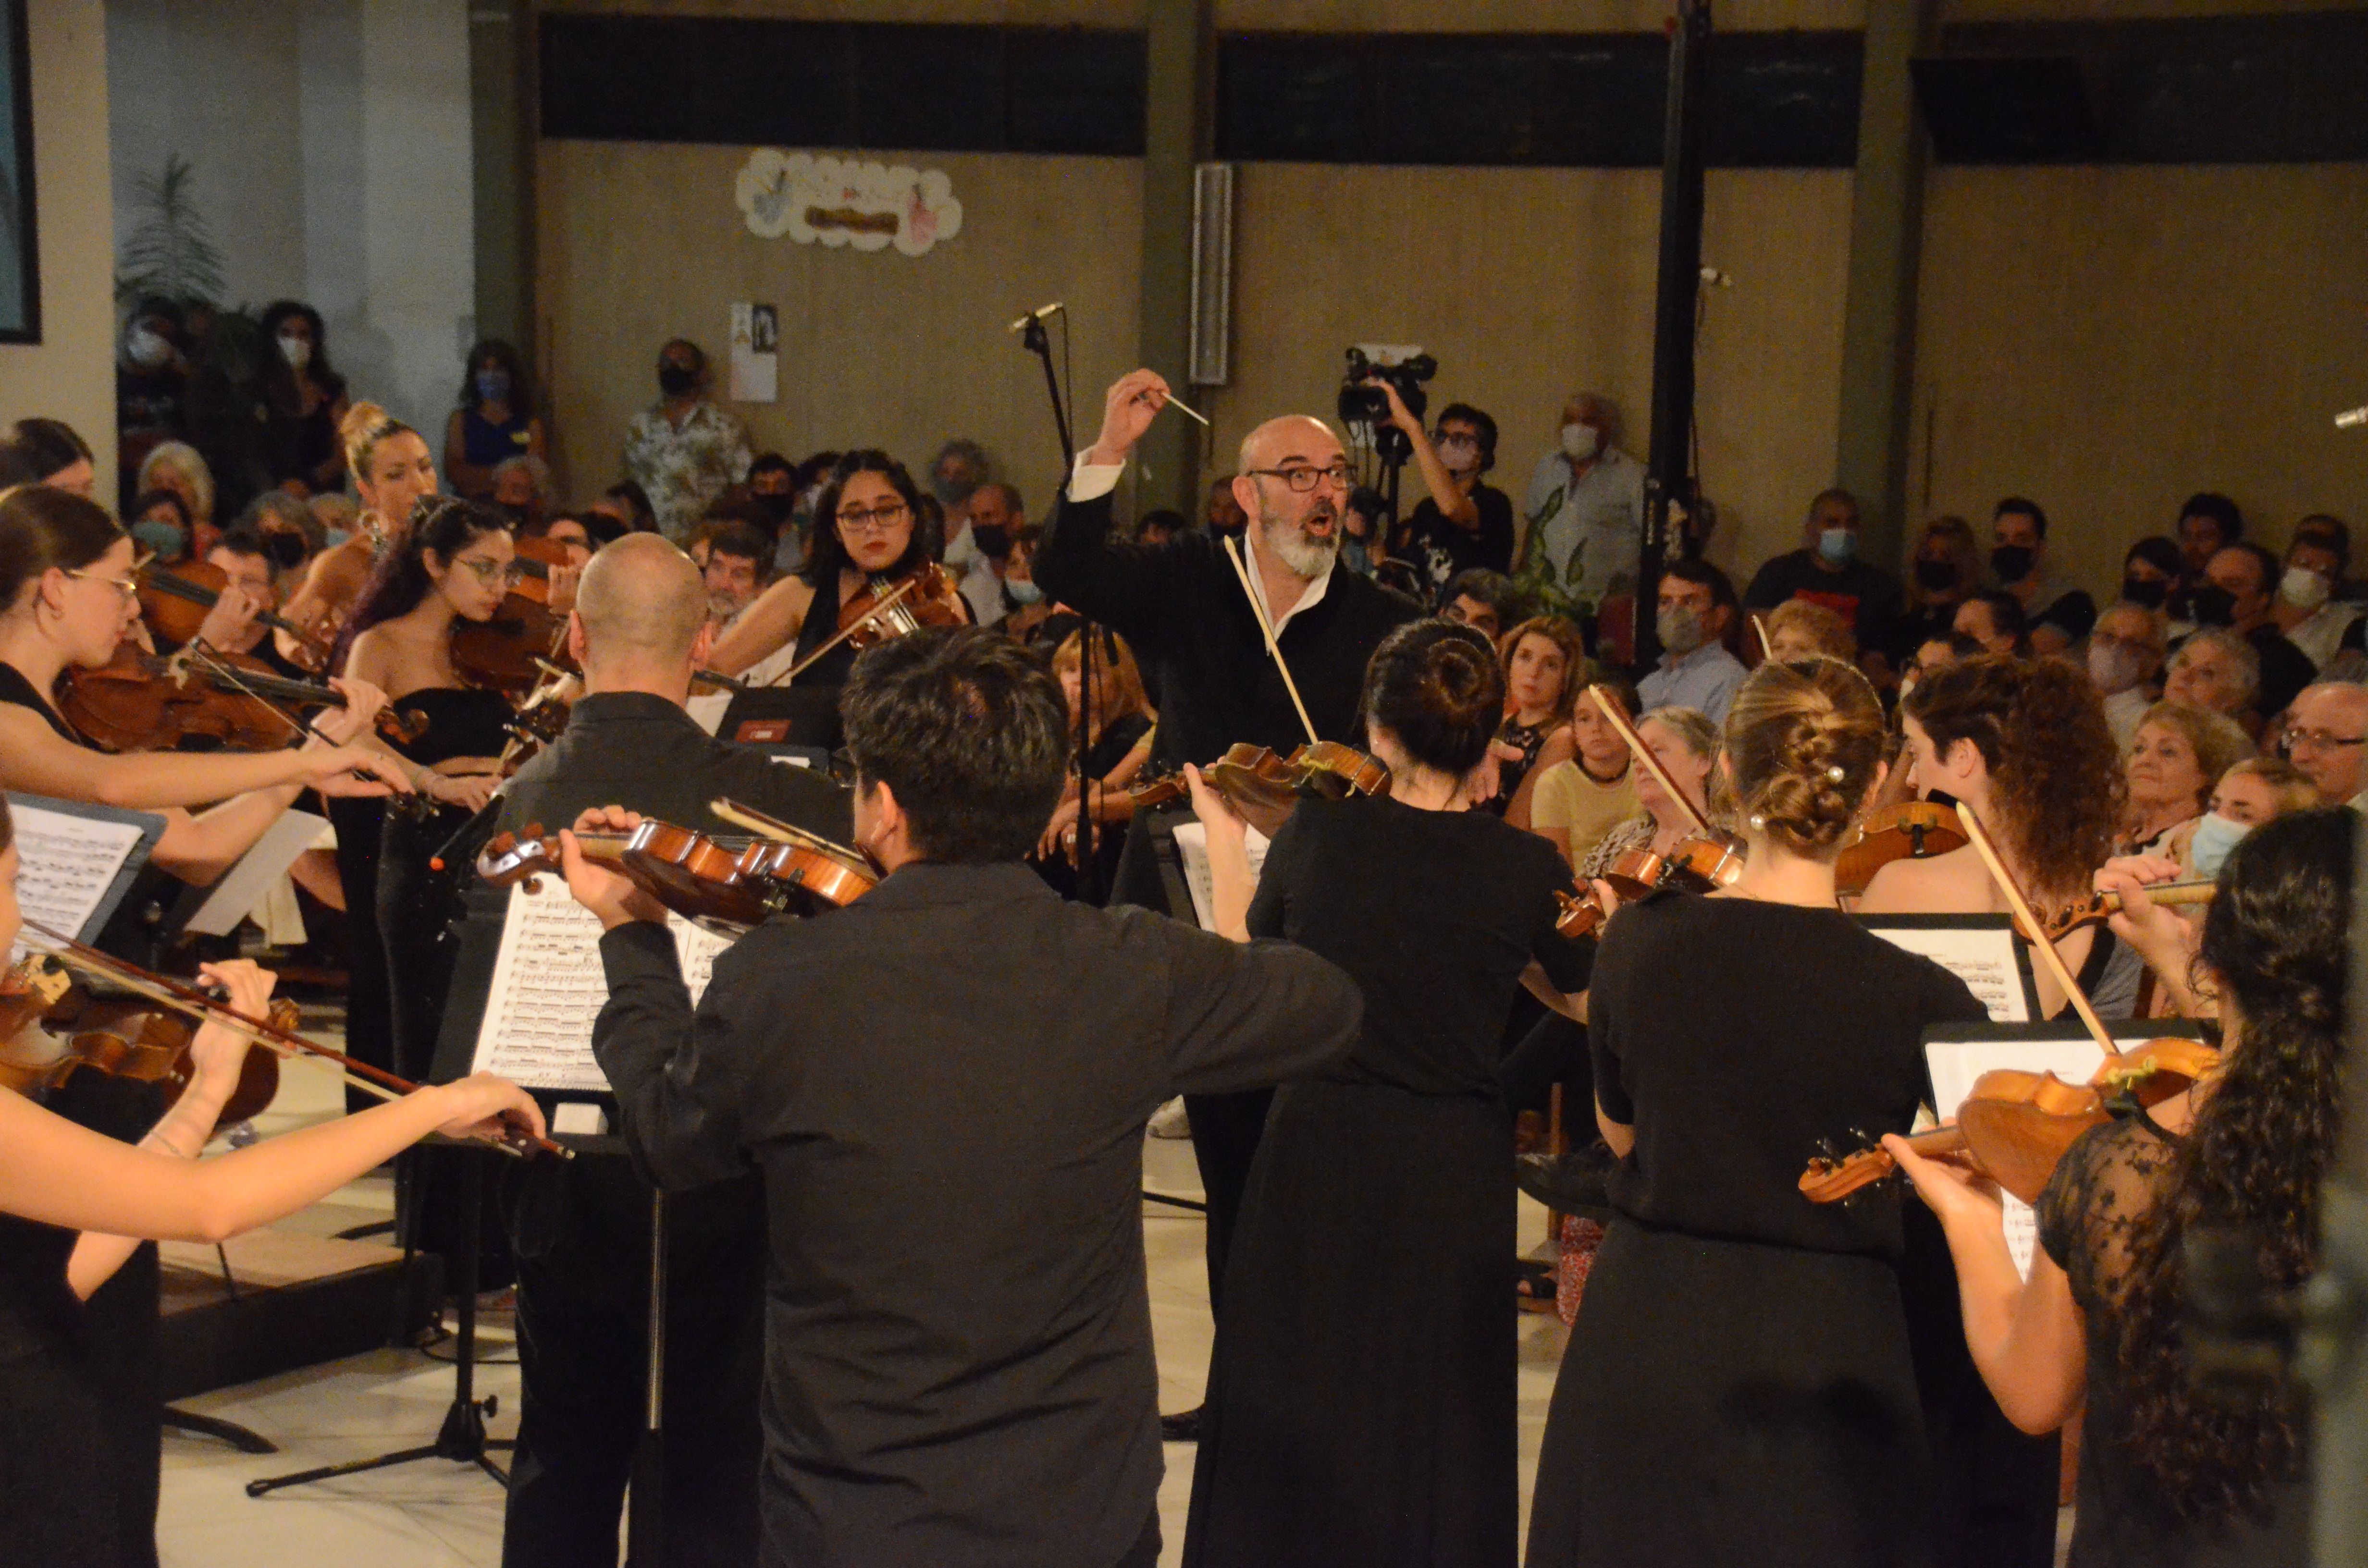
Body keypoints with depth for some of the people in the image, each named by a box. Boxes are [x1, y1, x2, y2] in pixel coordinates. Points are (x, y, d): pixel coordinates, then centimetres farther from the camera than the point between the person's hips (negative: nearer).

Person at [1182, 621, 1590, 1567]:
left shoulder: (1315, 832, -9)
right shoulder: (1526, 868, -12)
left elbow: (1246, 959, 9)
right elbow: (1580, 998, 7)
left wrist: (1222, 833, 20)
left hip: (1316, 1149, 1)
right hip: (1453, 1173, -1)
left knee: (1292, 1404, 16)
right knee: (1431, 1417, 13)